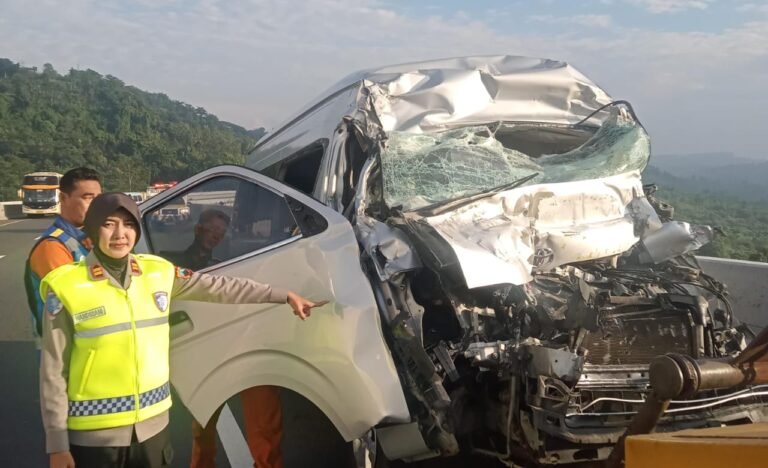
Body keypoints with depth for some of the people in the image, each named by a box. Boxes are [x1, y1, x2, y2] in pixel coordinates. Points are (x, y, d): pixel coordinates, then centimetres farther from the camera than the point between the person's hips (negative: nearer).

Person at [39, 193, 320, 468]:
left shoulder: (158, 272, 0)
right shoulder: (67, 287, -11)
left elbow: (220, 287, 9)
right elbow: (54, 370, -8)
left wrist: (284, 296, 11)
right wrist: (57, 443, -8)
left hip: (153, 424, 4)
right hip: (94, 434, -4)